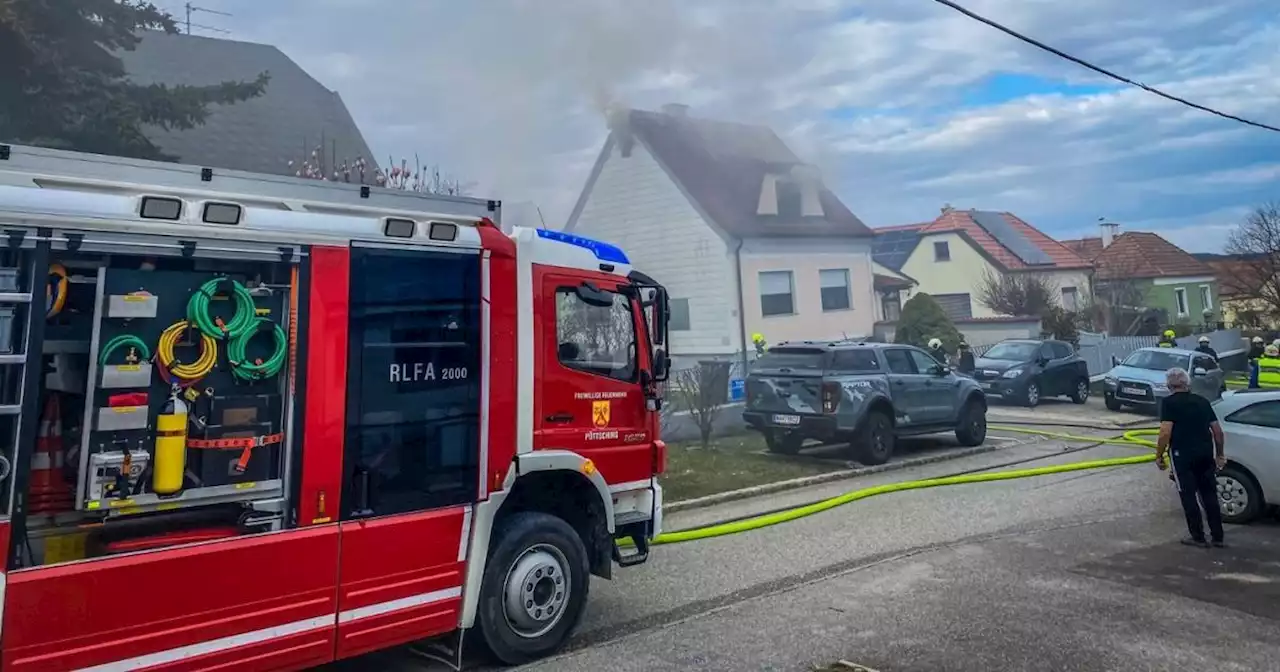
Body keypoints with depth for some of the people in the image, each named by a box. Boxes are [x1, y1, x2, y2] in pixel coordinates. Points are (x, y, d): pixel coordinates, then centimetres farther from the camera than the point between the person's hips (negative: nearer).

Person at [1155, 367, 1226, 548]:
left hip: (1183, 454, -5)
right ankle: (1217, 537, 19)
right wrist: (1220, 454, 23)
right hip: (1206, 453, 6)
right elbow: (1218, 431, 13)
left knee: (1188, 496, 5)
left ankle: (1198, 537, 10)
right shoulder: (1202, 401, 13)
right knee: (1209, 495, 15)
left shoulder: (1169, 402, -5)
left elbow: (1166, 432, -14)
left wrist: (1159, 456, -5)